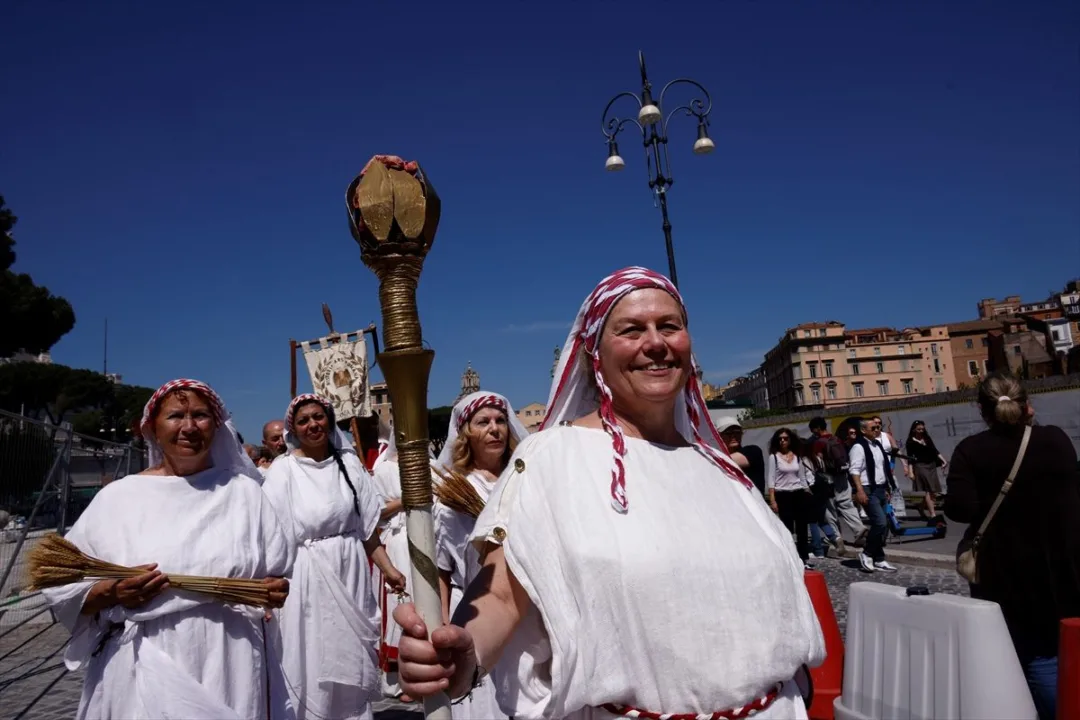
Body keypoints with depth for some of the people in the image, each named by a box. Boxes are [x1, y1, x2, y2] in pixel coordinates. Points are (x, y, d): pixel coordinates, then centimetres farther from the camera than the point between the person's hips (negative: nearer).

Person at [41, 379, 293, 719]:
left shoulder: (244, 491, 3)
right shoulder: (118, 496, 1)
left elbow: (277, 574, 8)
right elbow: (63, 589, 4)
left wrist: (274, 590, -12)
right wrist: (112, 594, -14)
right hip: (143, 675, 0)